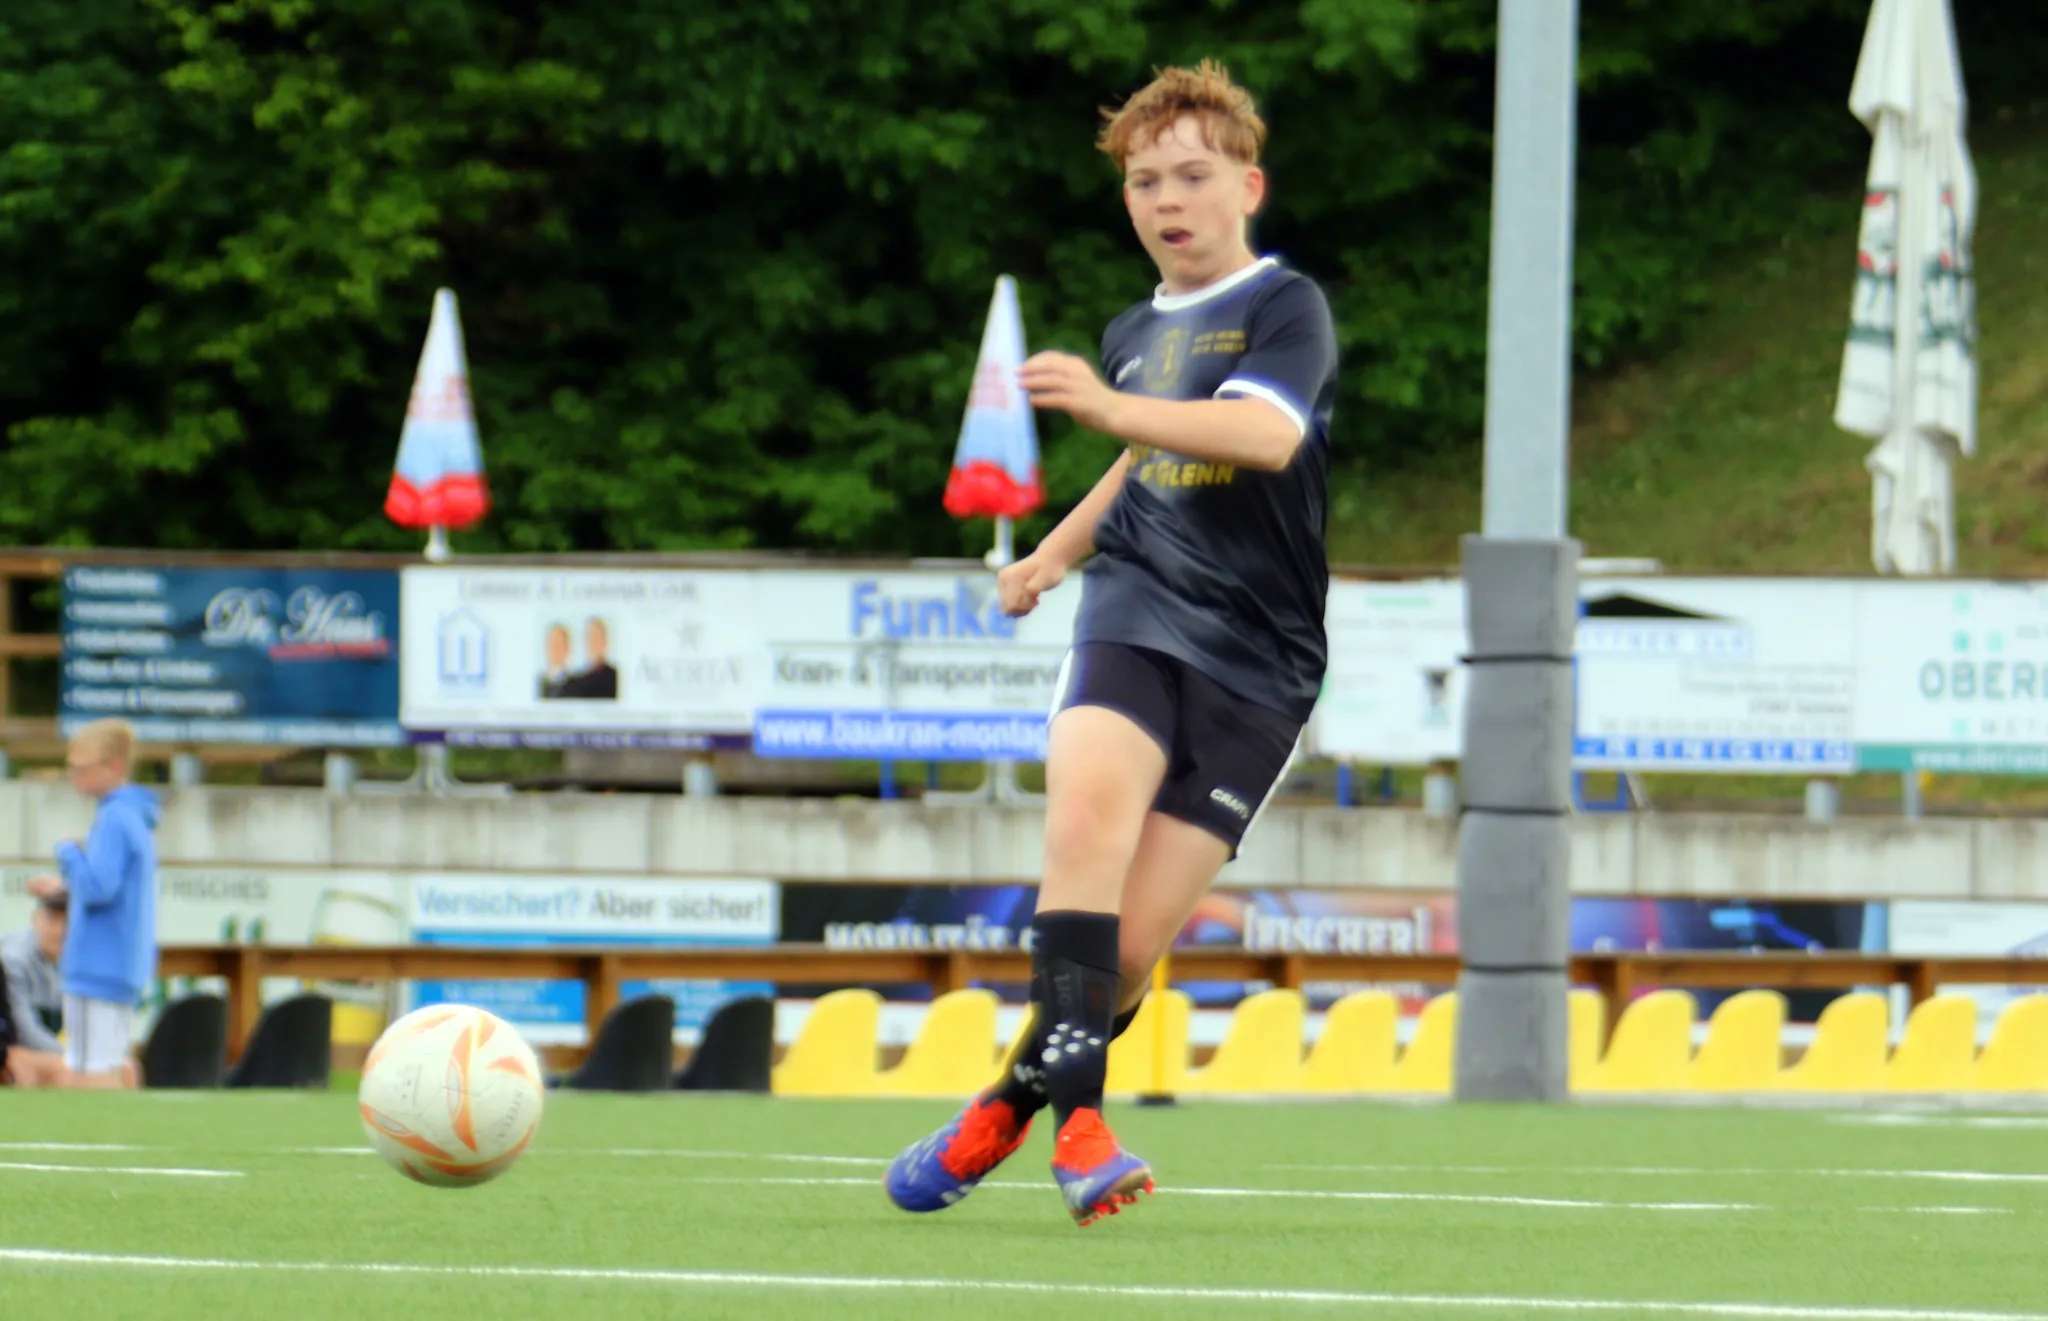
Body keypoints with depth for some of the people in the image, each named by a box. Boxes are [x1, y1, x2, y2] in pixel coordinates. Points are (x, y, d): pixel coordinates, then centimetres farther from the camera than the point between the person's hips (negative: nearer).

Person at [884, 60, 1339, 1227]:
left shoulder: (1285, 307, -3)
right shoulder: (1135, 334, 17)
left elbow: (1266, 432, -25)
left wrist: (1109, 408, -34)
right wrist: (1061, 550, 27)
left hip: (1259, 658, -3)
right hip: (1137, 610, 3)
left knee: (1133, 945, -7)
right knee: (1091, 804, -29)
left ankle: (1012, 1106, 18)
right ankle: (1079, 1116, -33)